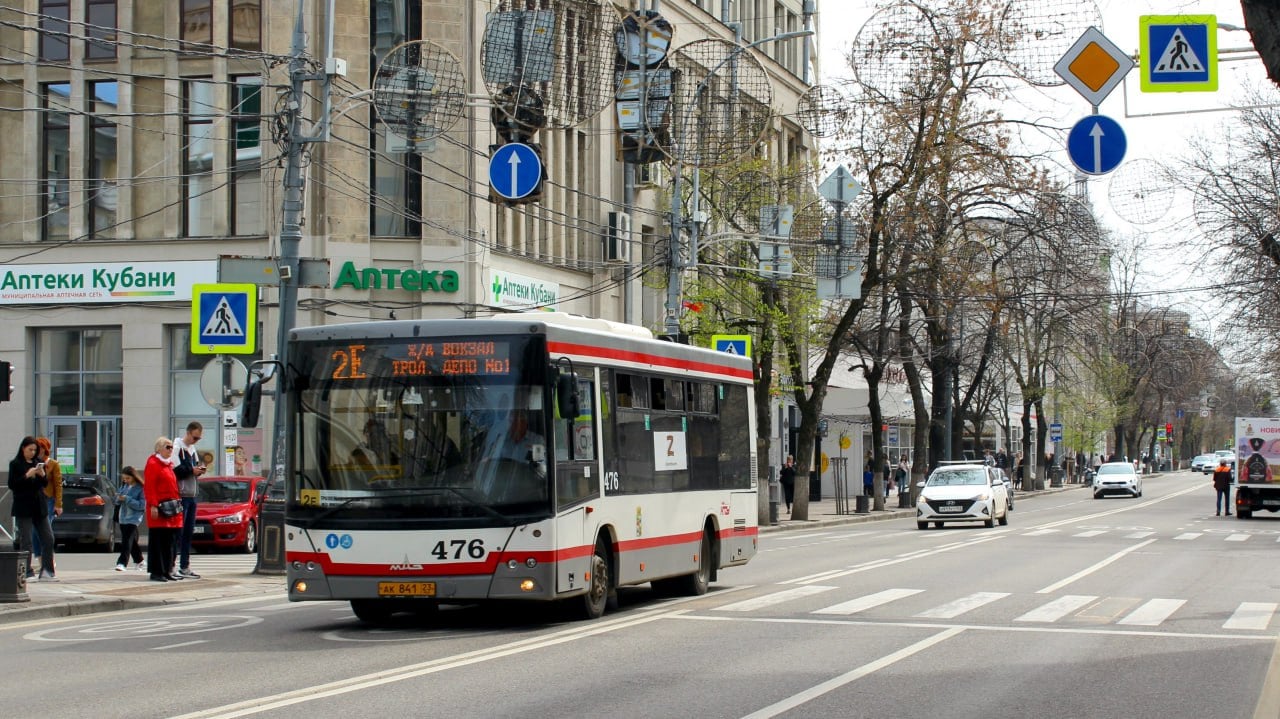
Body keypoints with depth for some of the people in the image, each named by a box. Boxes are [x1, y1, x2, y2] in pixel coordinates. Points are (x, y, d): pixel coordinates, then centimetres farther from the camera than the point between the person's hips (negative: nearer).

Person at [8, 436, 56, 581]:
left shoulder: (37, 463, 13)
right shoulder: (15, 464, -2)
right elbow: (12, 485, -8)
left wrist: (42, 475, -6)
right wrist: (27, 475, -18)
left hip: (39, 506, 6)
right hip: (23, 508, -6)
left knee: (48, 538, 2)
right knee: (26, 541, -6)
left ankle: (47, 571, 6)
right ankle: (26, 573, -2)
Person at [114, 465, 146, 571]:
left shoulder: (140, 488, -11)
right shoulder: (124, 486, 10)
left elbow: (142, 505, -16)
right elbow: (117, 502, 15)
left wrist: (127, 499, -21)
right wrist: (119, 498, -9)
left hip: (133, 518, -7)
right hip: (123, 517, 7)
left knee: (127, 540, -14)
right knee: (132, 541, 15)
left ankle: (122, 563, -19)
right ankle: (139, 560, 30)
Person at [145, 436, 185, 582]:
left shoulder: (169, 465, 21)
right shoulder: (153, 464, -6)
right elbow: (149, 487, -14)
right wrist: (153, 506, -20)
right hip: (159, 508, -9)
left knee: (169, 541, 10)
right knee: (158, 541, -7)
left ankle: (168, 570, 14)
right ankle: (156, 572, -5)